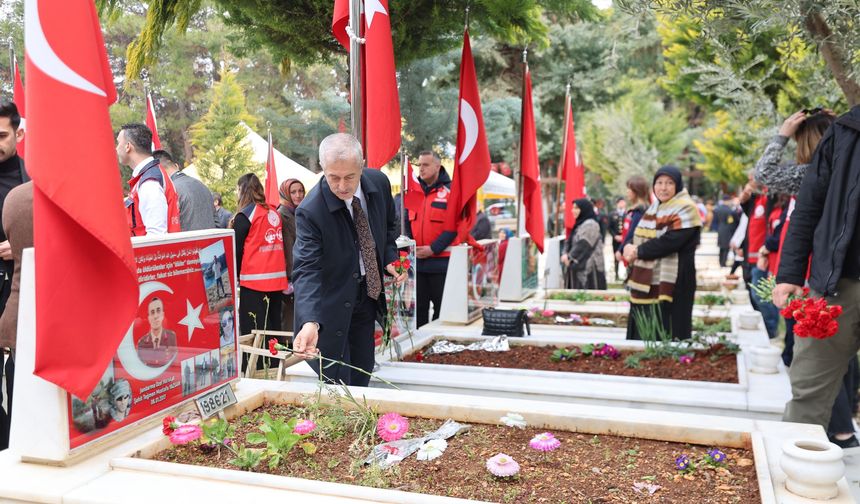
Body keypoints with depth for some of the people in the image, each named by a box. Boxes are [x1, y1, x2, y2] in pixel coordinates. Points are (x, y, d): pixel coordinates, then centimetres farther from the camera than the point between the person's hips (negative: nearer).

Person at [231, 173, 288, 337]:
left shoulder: (244, 216, -8)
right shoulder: (274, 213, 10)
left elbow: (237, 251, -6)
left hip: (254, 281, -6)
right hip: (277, 280, 6)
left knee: (252, 332, -3)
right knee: (273, 329, 12)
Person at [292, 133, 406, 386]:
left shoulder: (379, 182, -10)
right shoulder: (310, 212, -27)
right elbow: (306, 270, -32)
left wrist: (390, 258, -6)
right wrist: (310, 322, -46)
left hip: (368, 296, 5)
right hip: (332, 304, -5)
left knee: (362, 377, 17)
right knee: (337, 384, -1)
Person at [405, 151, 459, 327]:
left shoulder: (450, 191, -4)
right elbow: (406, 222, 12)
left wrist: (433, 249, -15)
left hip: (441, 261, -4)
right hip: (416, 260, 4)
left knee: (441, 306, 6)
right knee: (418, 306, 11)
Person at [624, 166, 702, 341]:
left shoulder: (685, 209, -11)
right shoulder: (655, 206, 15)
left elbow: (669, 242, -23)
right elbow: (640, 236, 15)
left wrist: (638, 251, -13)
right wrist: (631, 249, -8)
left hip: (668, 285, -8)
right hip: (648, 282, 8)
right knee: (642, 335, 13)